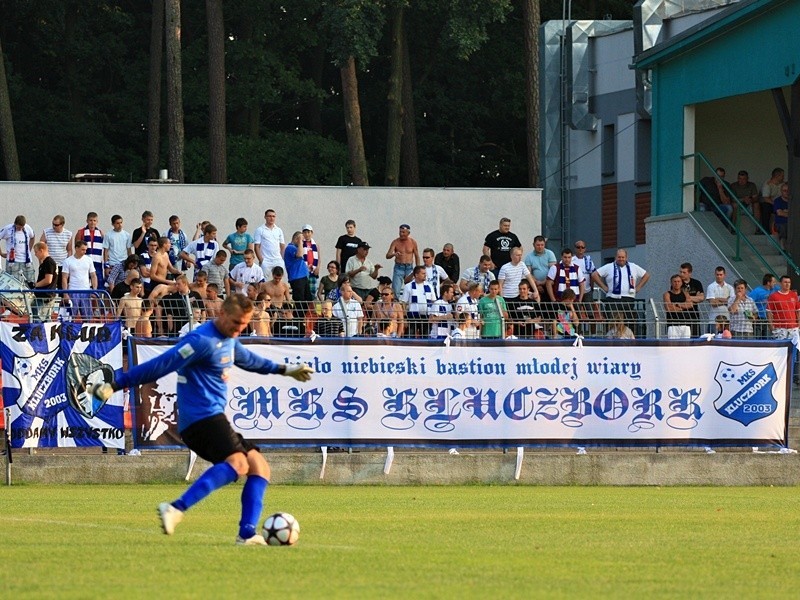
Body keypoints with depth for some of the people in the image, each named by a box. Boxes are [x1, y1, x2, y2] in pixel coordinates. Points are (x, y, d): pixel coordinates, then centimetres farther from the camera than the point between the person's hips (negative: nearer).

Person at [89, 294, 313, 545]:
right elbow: (160, 366, -17)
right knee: (237, 462, -31)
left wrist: (285, 370, 54)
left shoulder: (229, 340, 18)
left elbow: (247, 359, 41)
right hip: (202, 417, -10)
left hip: (213, 418, 11)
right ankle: (176, 509, -44)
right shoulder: (202, 341, -13)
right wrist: (115, 385, -18)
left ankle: (247, 534, -4)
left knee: (259, 467, 5)